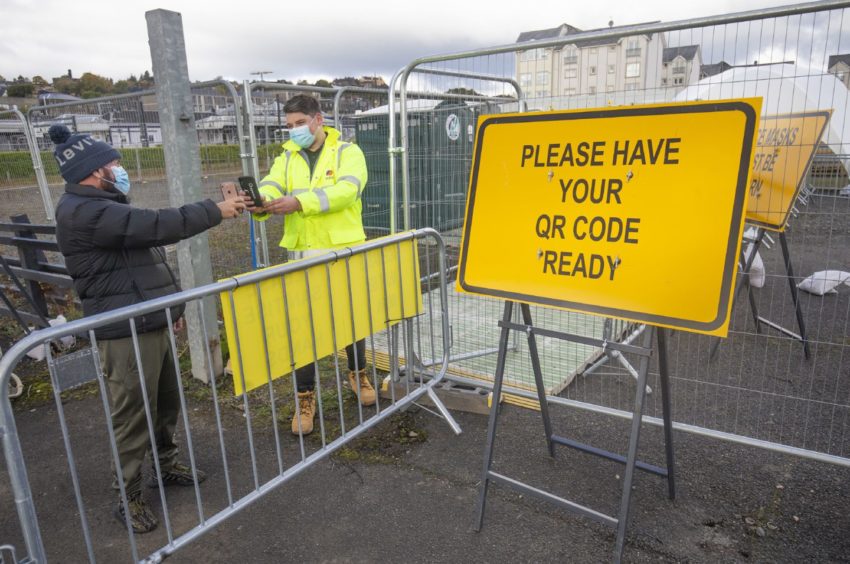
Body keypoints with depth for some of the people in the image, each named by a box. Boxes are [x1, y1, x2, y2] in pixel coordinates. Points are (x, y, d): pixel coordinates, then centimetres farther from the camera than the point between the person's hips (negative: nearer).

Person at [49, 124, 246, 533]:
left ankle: (166, 465, 36)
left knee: (167, 403, 18)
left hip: (151, 325, 10)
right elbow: (158, 225, -25)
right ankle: (128, 496, 17)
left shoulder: (104, 207, 17)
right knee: (133, 415, 1)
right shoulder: (83, 212, -18)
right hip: (126, 334, -10)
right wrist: (216, 210, -17)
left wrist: (170, 306, 24)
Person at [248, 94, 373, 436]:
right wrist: (261, 202, -33)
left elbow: (346, 190, -21)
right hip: (303, 256, 2)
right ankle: (305, 396, 17)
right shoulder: (287, 158, 9)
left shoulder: (347, 152, -3)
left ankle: (358, 374, 38)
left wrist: (300, 202, -32)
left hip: (344, 252, -2)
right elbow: (270, 187, -9)